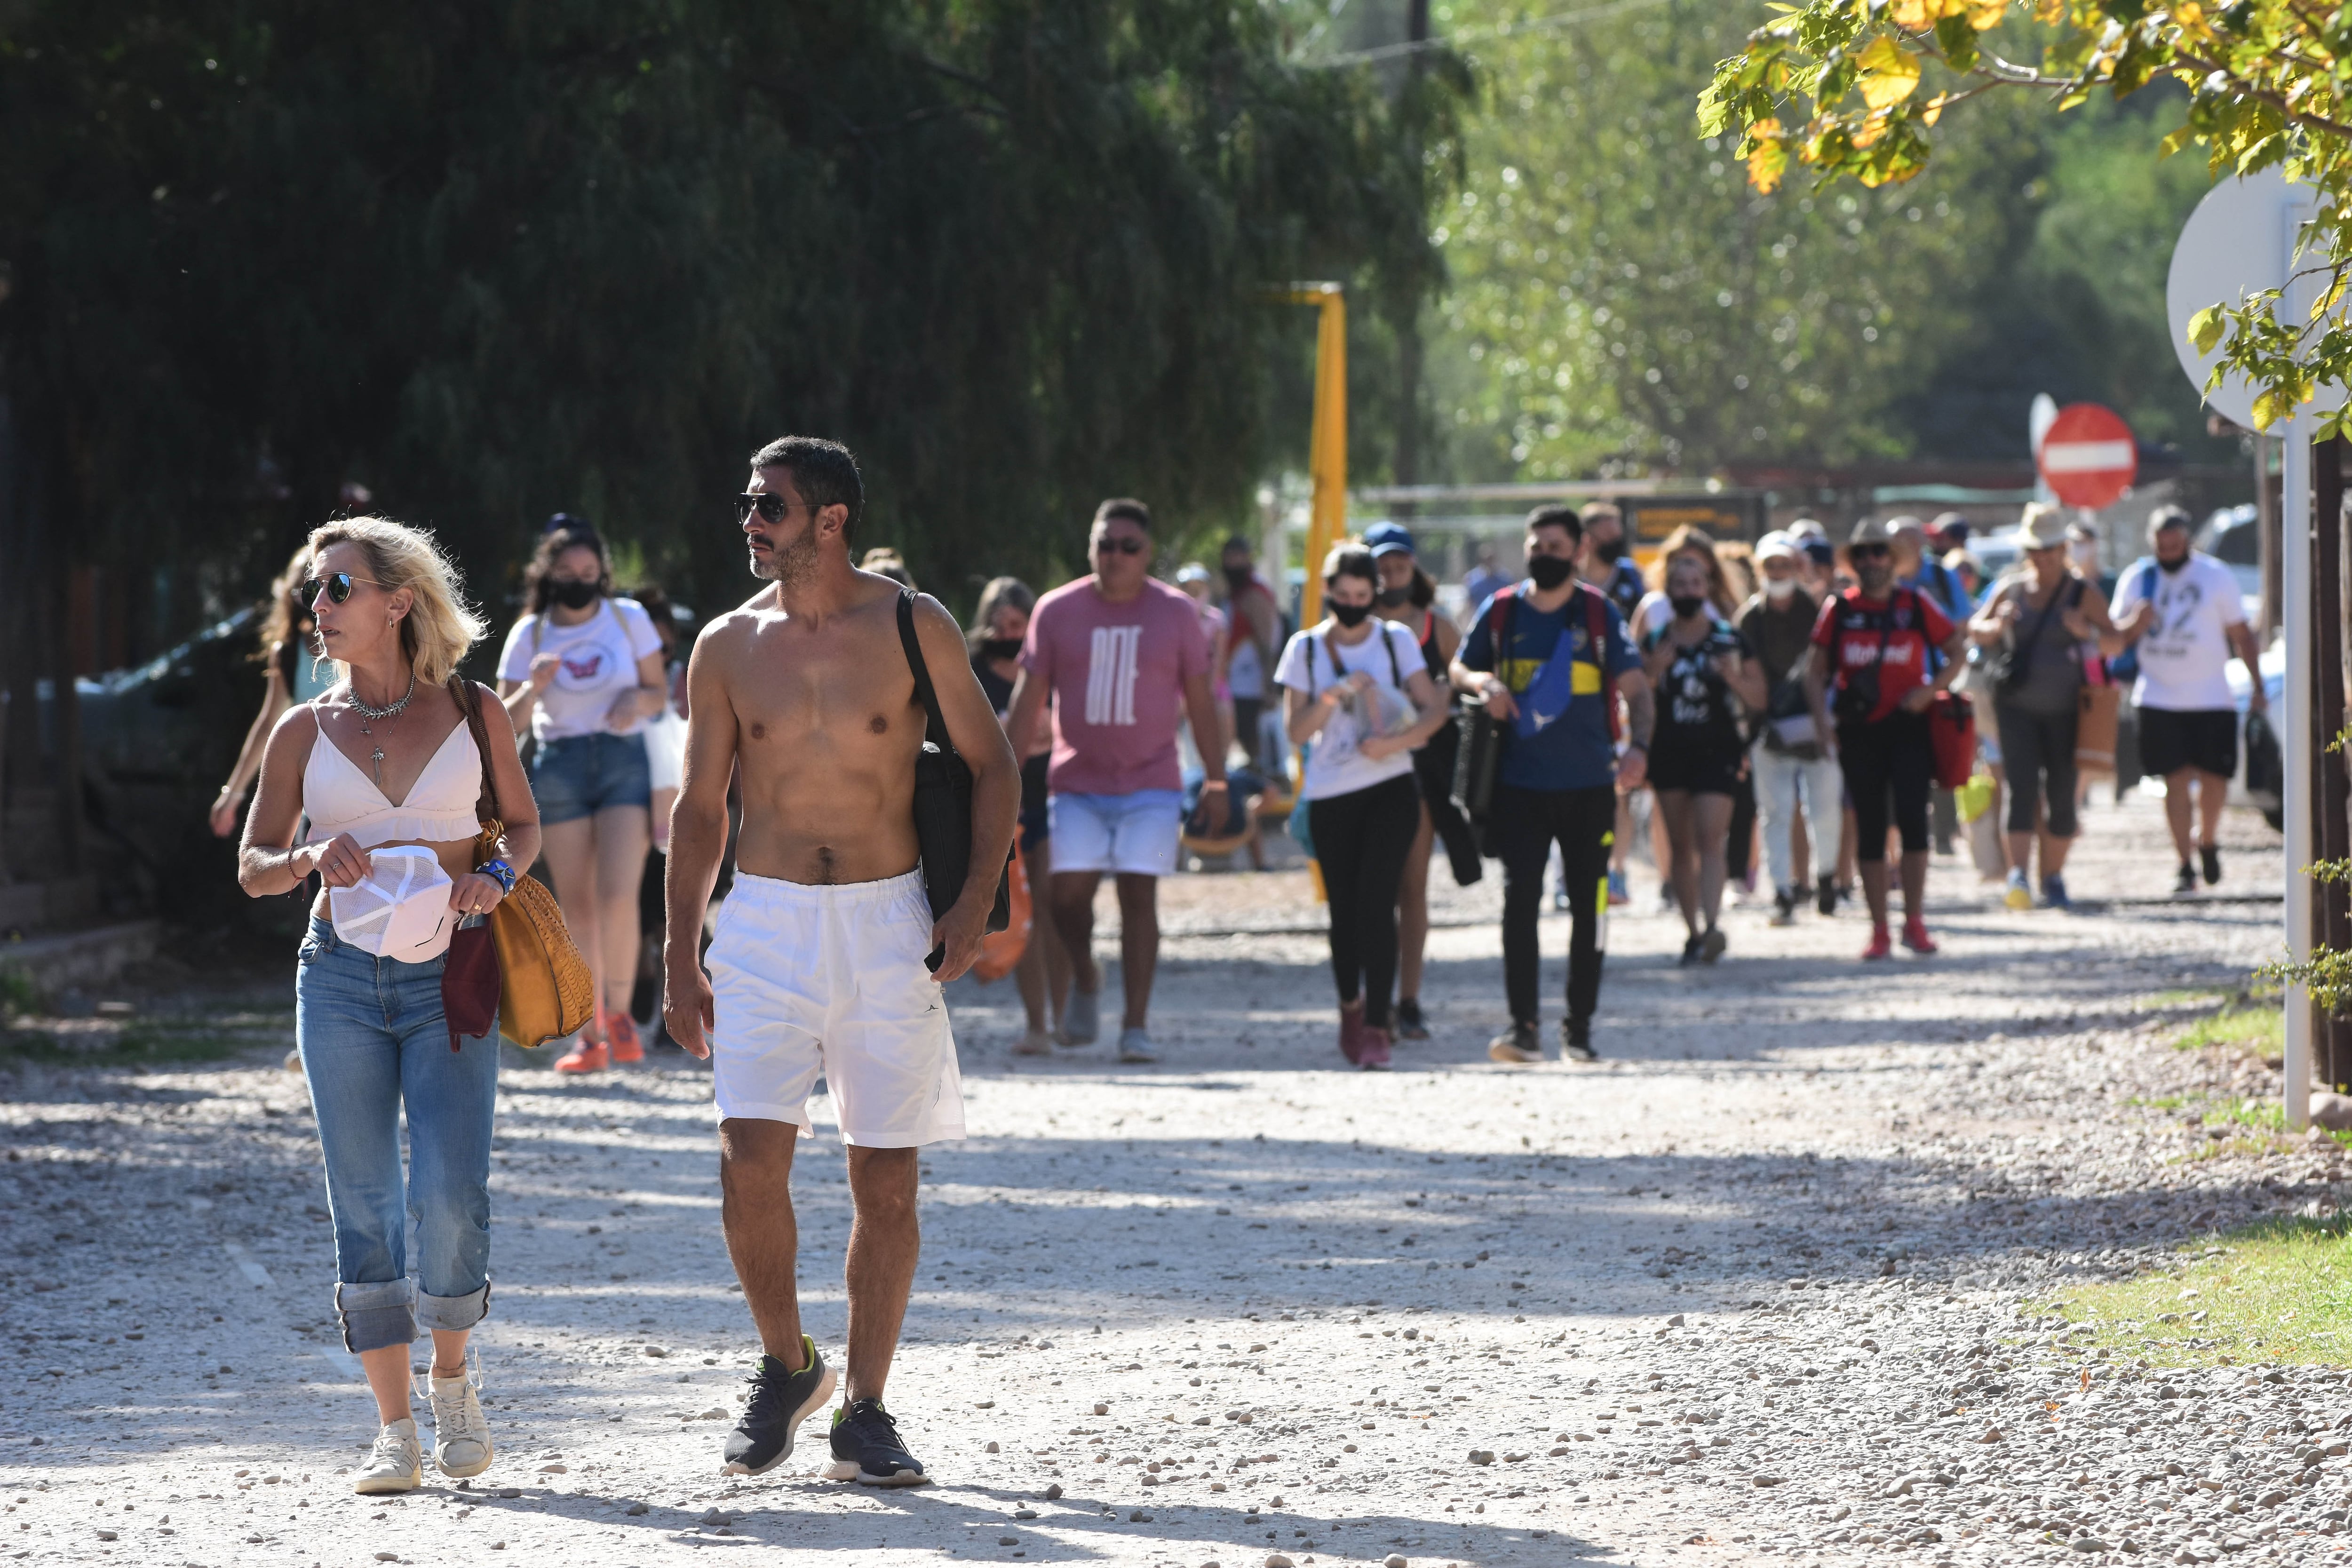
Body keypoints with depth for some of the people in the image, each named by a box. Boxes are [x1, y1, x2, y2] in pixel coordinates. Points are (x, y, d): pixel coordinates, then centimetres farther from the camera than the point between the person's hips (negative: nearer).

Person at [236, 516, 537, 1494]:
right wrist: (312, 859, -13)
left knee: (451, 1194, -13)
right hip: (342, 980, 2)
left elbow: (521, 822, 14)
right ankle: (394, 1428, 6)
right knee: (365, 1206, -1)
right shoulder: (304, 732, 5)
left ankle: (452, 1375, 14)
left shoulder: (472, 714, 3)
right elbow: (253, 866, 8)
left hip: (450, 981, -1)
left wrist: (496, 878, -7)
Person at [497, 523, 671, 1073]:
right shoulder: (530, 634, 2)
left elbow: (660, 691, 8)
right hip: (560, 767, 1)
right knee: (577, 906, 2)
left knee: (618, 896, -17)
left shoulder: (629, 618, 2)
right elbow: (507, 720, 0)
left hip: (624, 761, -1)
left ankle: (618, 1011, 1)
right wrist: (533, 688, -20)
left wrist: (639, 701, -15)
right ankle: (589, 1036, 9)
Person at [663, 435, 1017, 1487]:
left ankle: (863, 1413, 11)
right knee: (750, 1162, -11)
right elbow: (699, 808, 10)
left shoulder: (913, 627, -1)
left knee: (886, 1180, 1)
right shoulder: (727, 648, 4)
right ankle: (785, 1366, 11)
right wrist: (680, 959, 5)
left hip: (889, 925, -1)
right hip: (766, 925, 1)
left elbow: (992, 766, 4)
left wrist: (975, 902, -8)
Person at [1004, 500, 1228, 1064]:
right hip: (1076, 781, 1)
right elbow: (1028, 699, 6)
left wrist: (1216, 780, 6)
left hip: (1150, 784, -1)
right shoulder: (1057, 611, 2)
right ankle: (1085, 980, 21)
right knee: (1069, 891, -9)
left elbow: (1200, 701, 7)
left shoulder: (1177, 614, 2)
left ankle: (1136, 1027, -4)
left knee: (1139, 894, -8)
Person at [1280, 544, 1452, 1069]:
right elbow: (1295, 730, 1)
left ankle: (1376, 1027, -15)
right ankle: (1350, 1005, 33)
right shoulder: (1306, 649, 6)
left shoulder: (1396, 640, 5)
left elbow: (1435, 709, 0)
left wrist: (1396, 741, -17)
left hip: (1390, 789, -1)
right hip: (1330, 795, 2)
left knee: (1376, 904, -14)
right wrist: (1334, 696, -15)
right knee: (1345, 910, 6)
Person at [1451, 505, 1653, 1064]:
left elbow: (1635, 687, -3)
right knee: (1519, 896, -12)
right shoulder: (1501, 612, 4)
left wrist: (1637, 746, -21)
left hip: (1590, 786, 0)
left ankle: (1579, 1029, 15)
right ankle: (1522, 1026, -13)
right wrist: (1483, 682, -10)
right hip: (1520, 784, 0)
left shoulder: (1600, 614, 1)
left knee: (1589, 905, 5)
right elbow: (1458, 668, 15)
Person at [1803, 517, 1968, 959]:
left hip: (1908, 726, -1)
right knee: (1869, 829, 4)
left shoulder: (1915, 605, 2)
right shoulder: (1839, 609, 4)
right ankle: (1879, 930, 10)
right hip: (1859, 731, 1)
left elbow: (1956, 651, 8)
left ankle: (1914, 922, -2)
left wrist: (1931, 690, -8)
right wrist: (1820, 716, -7)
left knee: (1913, 818, -12)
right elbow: (1816, 670, 8)